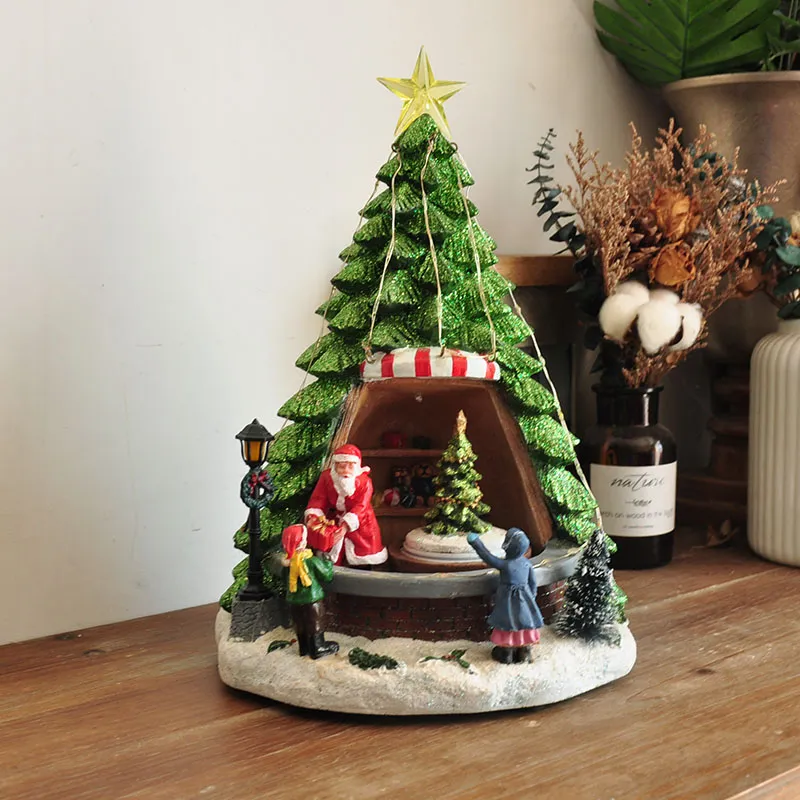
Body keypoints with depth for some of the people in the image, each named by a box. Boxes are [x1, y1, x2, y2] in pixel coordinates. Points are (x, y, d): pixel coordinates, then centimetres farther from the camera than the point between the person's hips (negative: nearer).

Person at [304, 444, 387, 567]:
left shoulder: (364, 482, -24)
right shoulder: (327, 476, -16)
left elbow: (360, 507, -31)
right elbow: (318, 499, -18)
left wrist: (346, 526, -46)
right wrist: (312, 517, -39)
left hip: (358, 520, -2)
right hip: (334, 519, 2)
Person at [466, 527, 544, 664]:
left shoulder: (505, 564, -24)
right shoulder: (527, 563, -9)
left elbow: (488, 557, -14)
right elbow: (533, 583, 0)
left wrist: (476, 542, -4)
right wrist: (532, 598, 15)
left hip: (508, 600, -3)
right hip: (524, 600, 4)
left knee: (508, 626, 11)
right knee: (524, 624, 15)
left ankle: (506, 654, 24)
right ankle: (524, 653, 27)